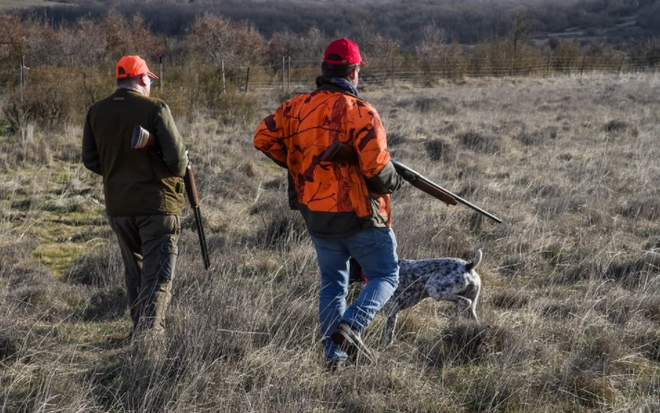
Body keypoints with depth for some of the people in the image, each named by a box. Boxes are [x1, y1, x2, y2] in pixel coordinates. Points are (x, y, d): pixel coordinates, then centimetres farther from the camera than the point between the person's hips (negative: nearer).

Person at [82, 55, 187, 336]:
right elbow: (175, 155, -15)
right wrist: (177, 174, 7)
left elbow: (90, 160, 8)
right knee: (158, 274, -3)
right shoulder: (154, 108, -12)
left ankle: (141, 328, 25)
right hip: (156, 203, -5)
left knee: (134, 271, 18)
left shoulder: (96, 112, 3)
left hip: (118, 205, 5)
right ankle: (149, 331, -15)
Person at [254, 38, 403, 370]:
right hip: (359, 214, -5)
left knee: (332, 283, 19)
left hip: (316, 214, 5)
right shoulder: (360, 112, -15)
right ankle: (351, 327, -13)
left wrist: (297, 166, 11)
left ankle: (334, 355, 16)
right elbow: (376, 164, -21)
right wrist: (392, 183, 1)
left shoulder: (298, 107, 0)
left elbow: (264, 138, -1)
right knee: (385, 276, 10)